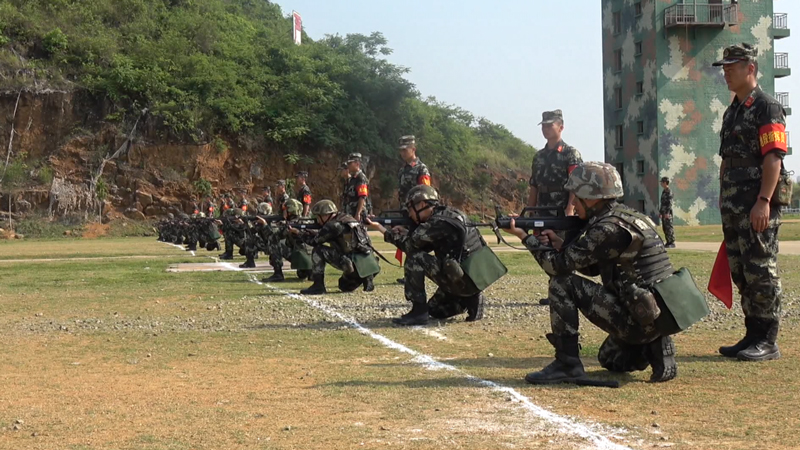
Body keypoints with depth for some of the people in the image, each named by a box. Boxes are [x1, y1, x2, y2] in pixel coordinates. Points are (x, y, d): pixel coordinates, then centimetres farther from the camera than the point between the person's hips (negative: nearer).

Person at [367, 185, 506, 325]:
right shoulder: (445, 216, 13)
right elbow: (422, 247, 19)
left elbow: (409, 245, -13)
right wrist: (403, 233, 5)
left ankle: (418, 312, -8)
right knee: (434, 309, 26)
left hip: (463, 279, -10)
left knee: (414, 259, -12)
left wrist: (382, 229, -2)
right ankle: (470, 299, 10)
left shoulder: (438, 222, -17)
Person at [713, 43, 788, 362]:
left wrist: (764, 201, -23)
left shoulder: (767, 108, -8)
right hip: (733, 204, 9)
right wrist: (723, 199, 18)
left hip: (758, 205, -9)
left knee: (761, 273, -6)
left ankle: (768, 342, -1)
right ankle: (753, 335, 17)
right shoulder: (732, 112, 19)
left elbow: (774, 158, -16)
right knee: (741, 273, 10)